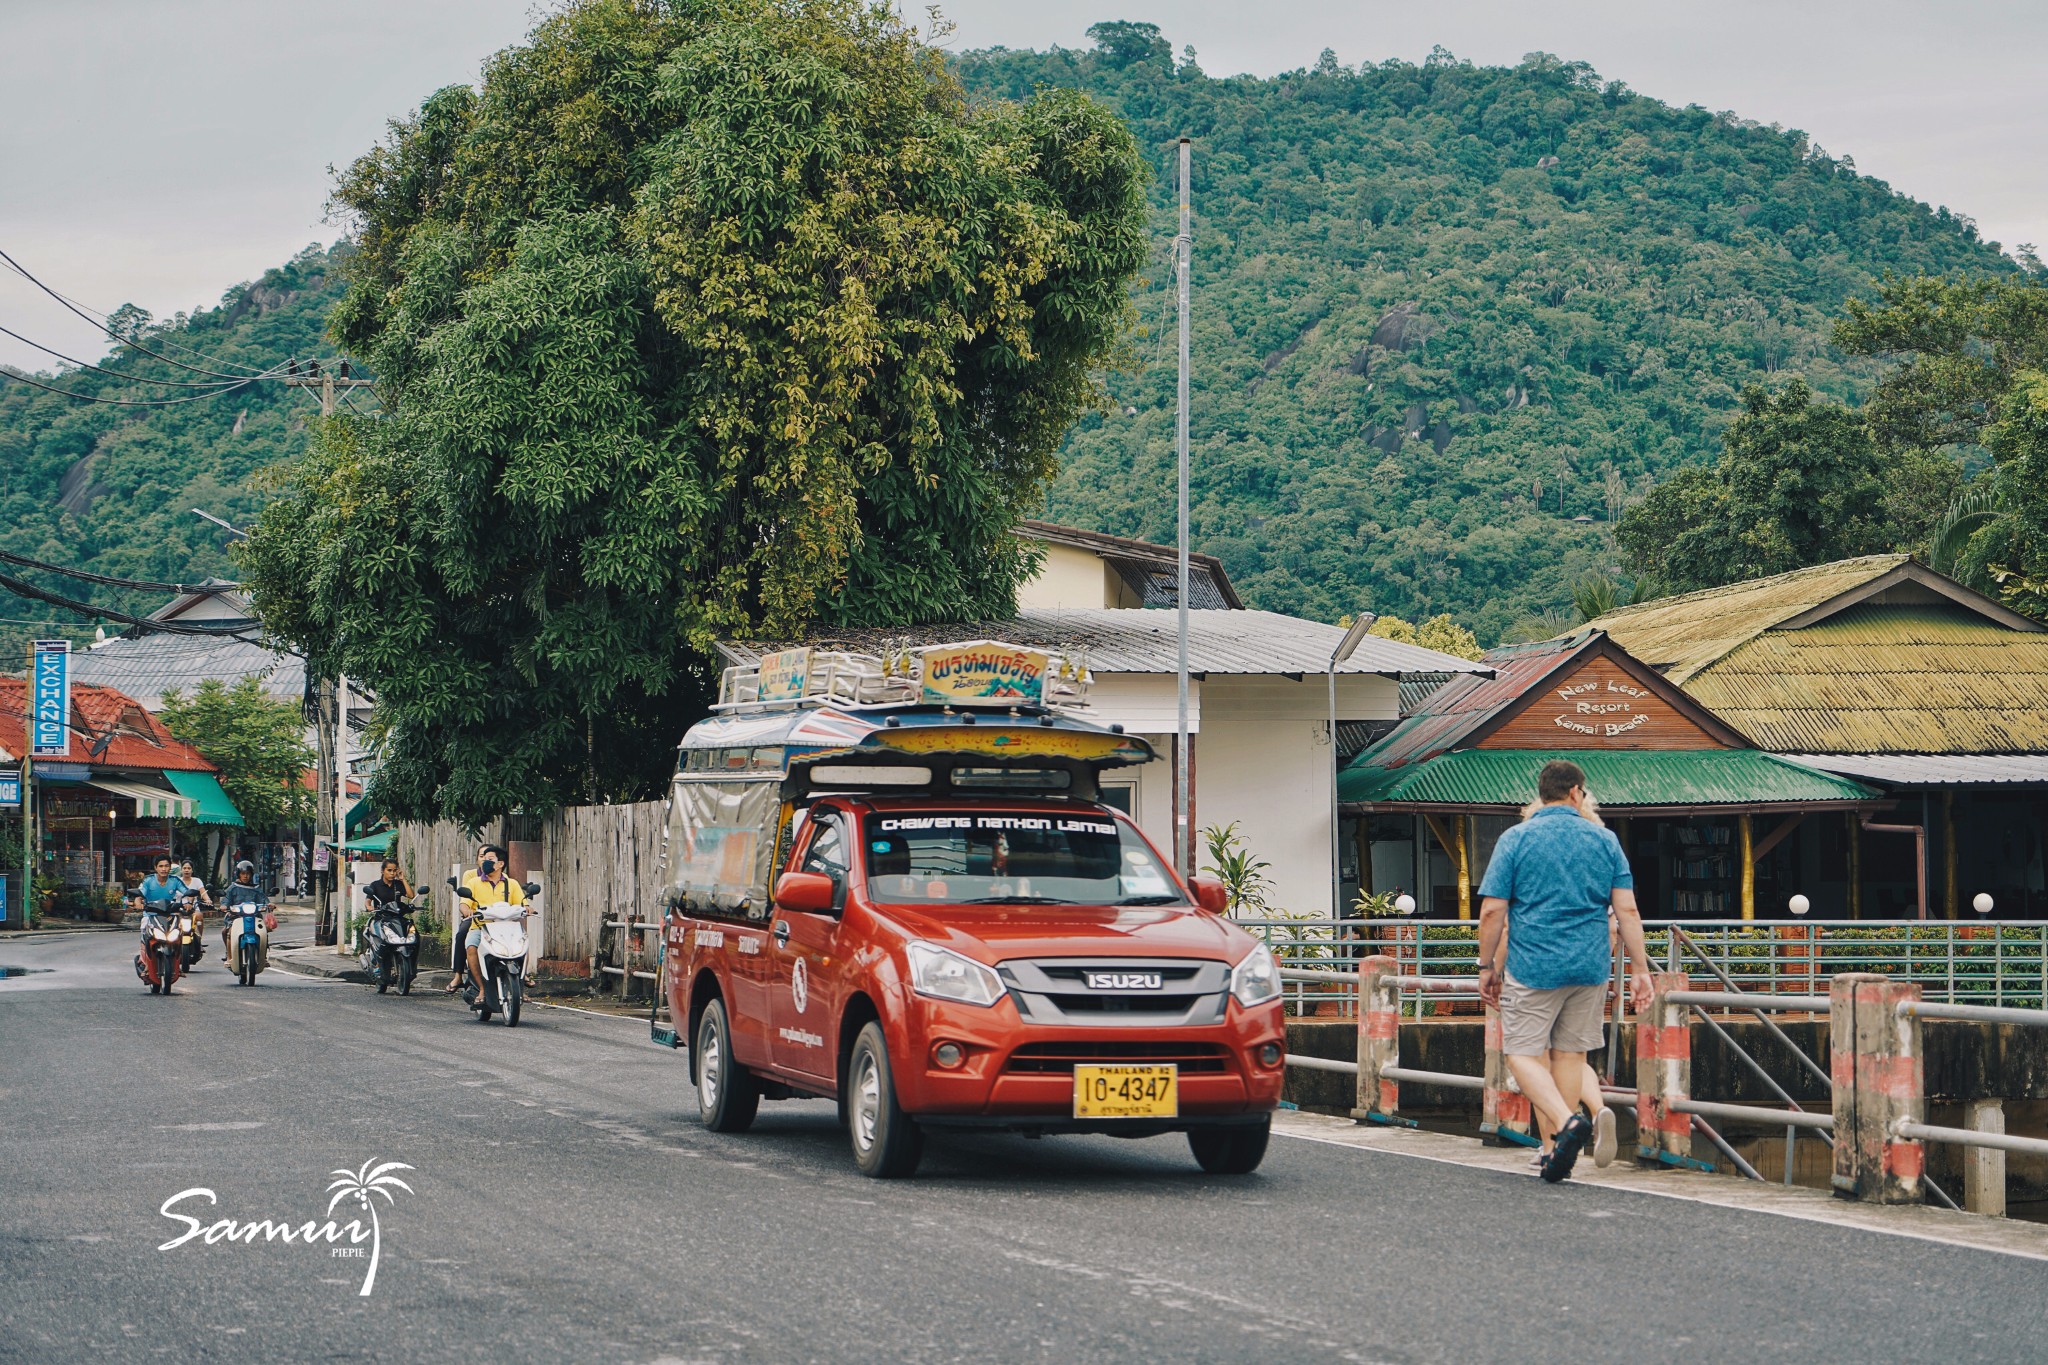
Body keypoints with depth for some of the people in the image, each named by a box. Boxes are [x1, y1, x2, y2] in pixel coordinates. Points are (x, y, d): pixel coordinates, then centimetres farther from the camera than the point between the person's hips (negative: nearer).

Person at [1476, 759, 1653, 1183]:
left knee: (1524, 1053, 4)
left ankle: (1567, 1121, -19)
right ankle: (1559, 1151, 15)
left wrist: (1486, 965, 4)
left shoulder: (1516, 839, -2)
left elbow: (1492, 910, -6)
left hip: (1533, 968, -3)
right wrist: (1640, 969, 6)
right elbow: (1627, 911, 1)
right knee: (1570, 1054, 13)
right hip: (1590, 968, 3)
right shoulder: (1605, 840, 5)